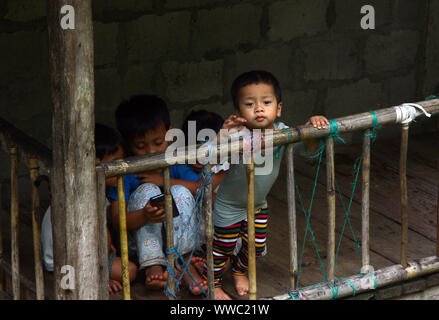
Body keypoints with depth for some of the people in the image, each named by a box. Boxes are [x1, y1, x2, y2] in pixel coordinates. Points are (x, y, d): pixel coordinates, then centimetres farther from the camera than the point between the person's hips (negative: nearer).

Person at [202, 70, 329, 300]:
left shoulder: (281, 132, -20)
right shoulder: (238, 136, -36)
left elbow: (308, 149, -12)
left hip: (258, 204, 5)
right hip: (228, 206, -5)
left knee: (256, 246, 19)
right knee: (222, 248, 11)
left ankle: (240, 272, 51)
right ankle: (212, 284, 38)